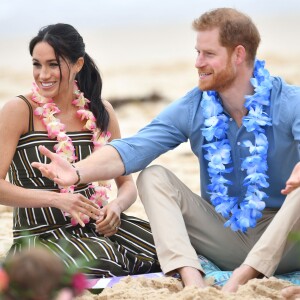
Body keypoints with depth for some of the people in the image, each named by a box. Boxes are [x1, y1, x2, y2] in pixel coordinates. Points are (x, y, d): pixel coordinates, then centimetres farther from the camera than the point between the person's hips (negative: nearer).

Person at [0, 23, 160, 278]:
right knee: (99, 260, -33)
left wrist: (116, 206, -12)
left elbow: (127, 183, 11)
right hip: (41, 235, -4)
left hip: (96, 227, 4)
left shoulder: (100, 111, 8)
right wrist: (57, 199, -23)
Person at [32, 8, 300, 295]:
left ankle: (239, 280, -34)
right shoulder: (192, 108, 0)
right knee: (153, 177, -9)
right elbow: (133, 149, -12)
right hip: (227, 235, 4)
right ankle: (193, 282, -29)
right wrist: (78, 171, -30)